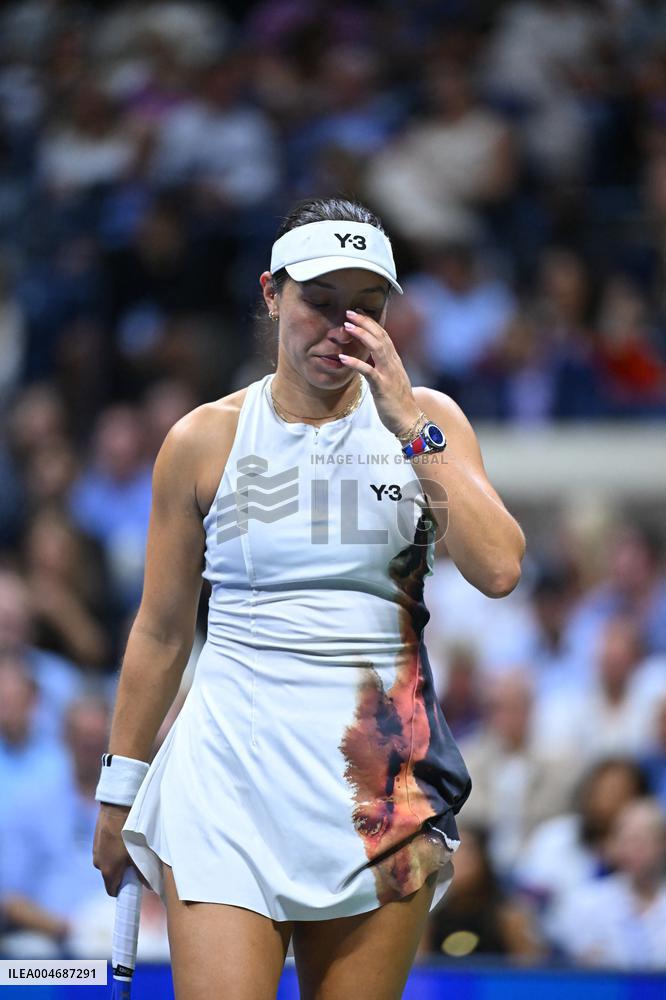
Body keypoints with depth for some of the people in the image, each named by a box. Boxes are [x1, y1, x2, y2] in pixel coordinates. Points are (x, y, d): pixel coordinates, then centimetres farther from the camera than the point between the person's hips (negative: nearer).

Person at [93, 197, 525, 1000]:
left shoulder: (426, 421, 5)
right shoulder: (206, 438, 4)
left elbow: (498, 570, -10)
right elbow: (160, 633, 10)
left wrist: (410, 425, -12)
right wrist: (119, 791, 12)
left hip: (386, 776, 1)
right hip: (230, 774, -1)